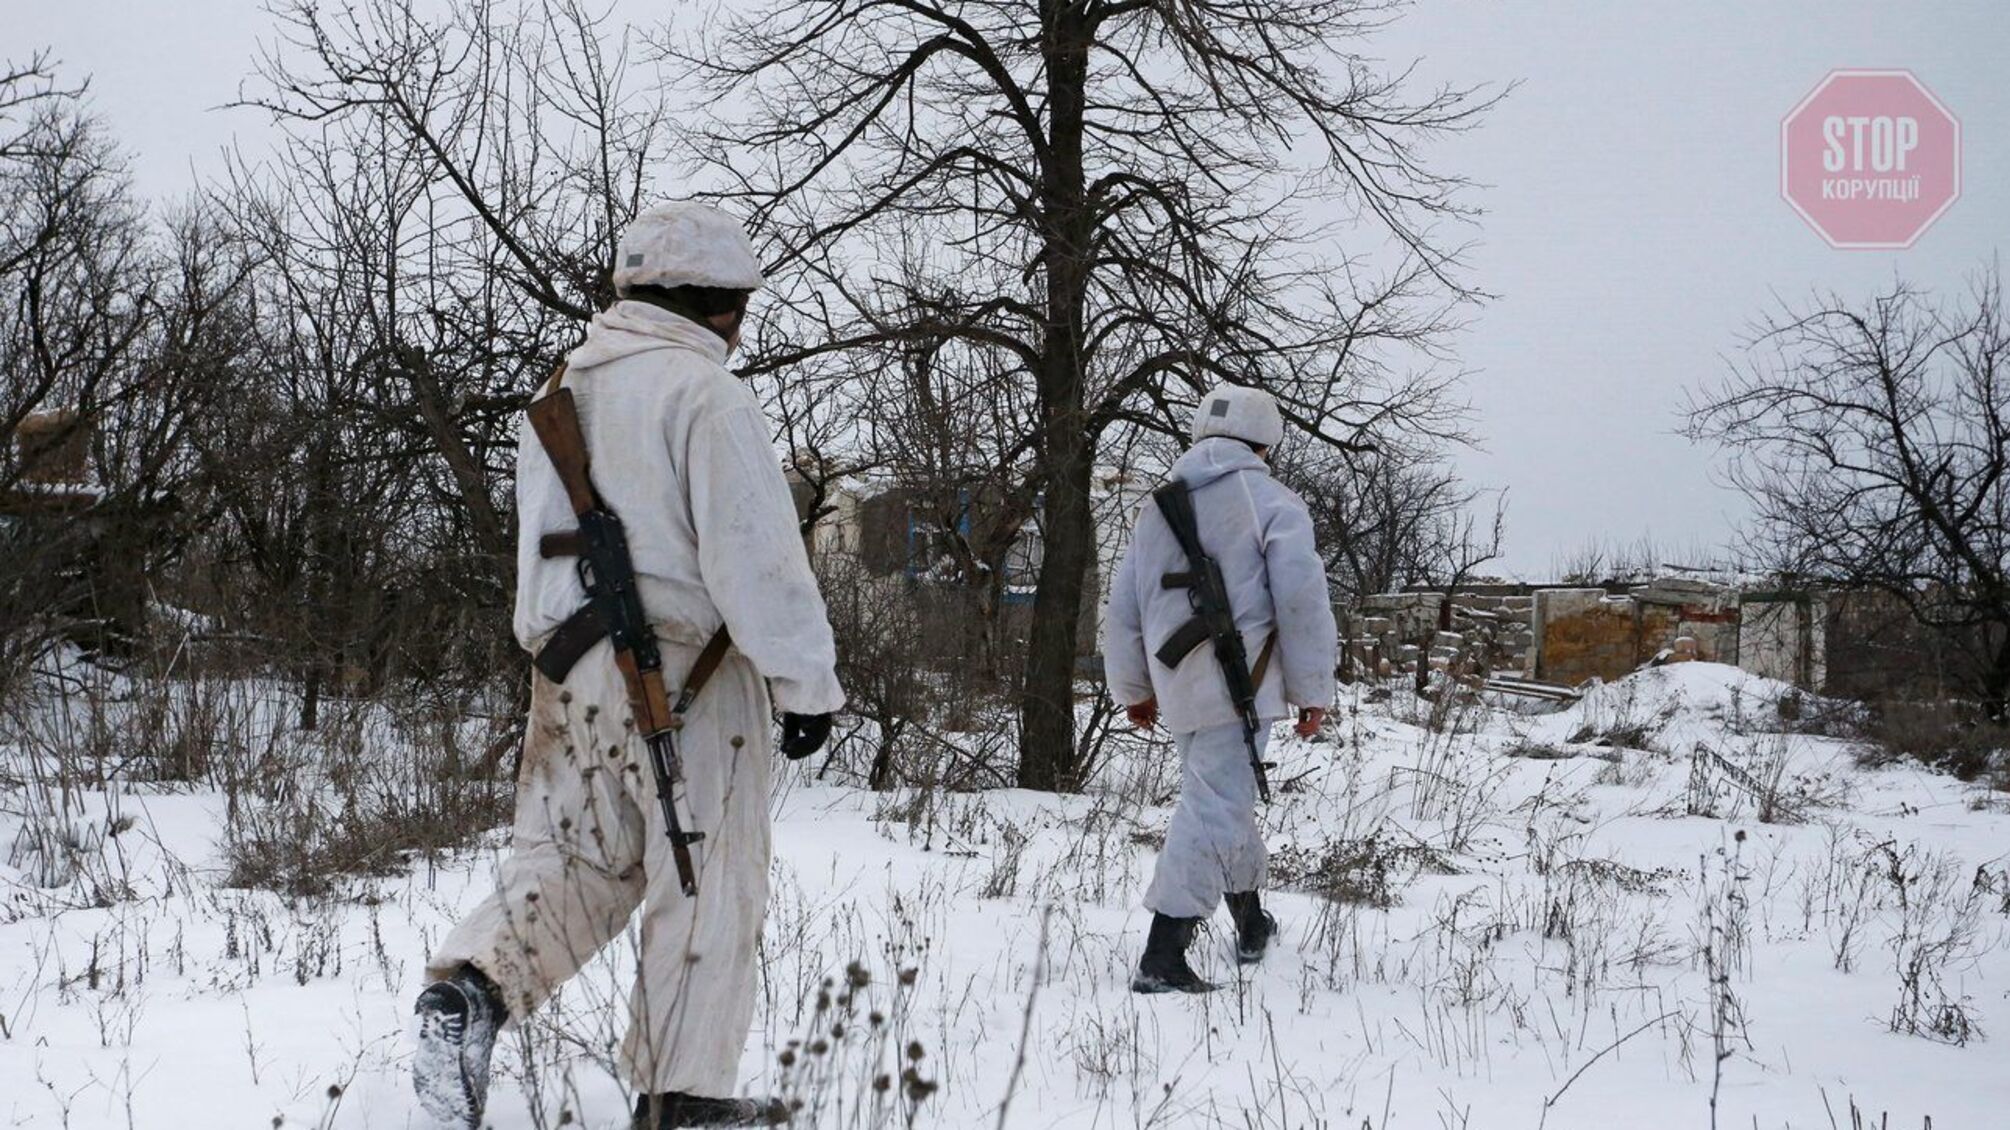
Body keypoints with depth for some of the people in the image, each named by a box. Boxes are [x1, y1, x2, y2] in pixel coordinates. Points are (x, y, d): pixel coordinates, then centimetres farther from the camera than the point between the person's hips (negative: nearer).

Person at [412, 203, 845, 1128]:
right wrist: (808, 681, -12)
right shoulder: (703, 393, -12)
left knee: (568, 854, 14)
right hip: (684, 670, -7)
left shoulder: (562, 388, 14)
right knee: (704, 881, 4)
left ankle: (472, 985, -12)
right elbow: (756, 556, -16)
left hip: (569, 670, 7)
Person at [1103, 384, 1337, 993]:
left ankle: (1251, 922, 40)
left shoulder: (1158, 507, 16)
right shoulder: (1272, 503, -3)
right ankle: (1162, 957, -16)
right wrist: (1313, 691, -2)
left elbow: (1123, 607, 19)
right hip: (1238, 680, -7)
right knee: (1214, 808, -9)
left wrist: (1133, 688, 29)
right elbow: (1303, 603, -10)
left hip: (1176, 683, 7)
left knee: (1223, 797, 24)